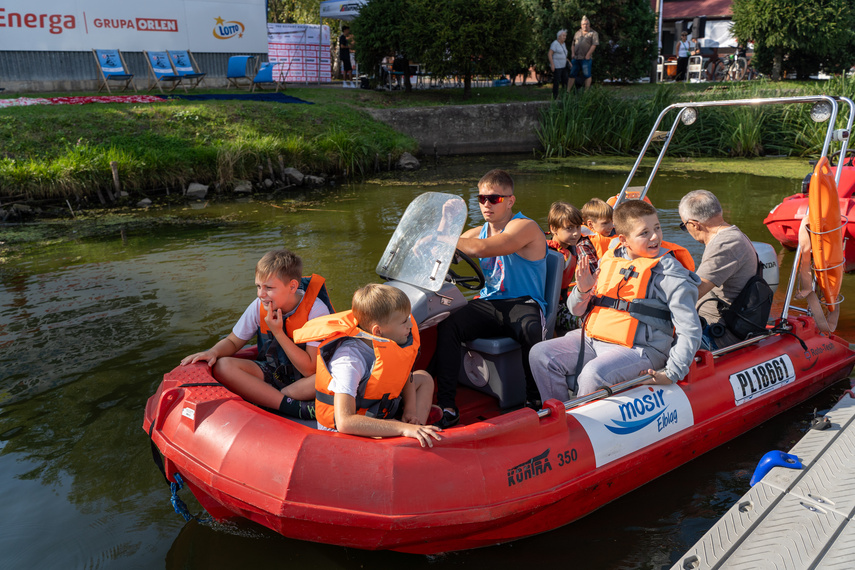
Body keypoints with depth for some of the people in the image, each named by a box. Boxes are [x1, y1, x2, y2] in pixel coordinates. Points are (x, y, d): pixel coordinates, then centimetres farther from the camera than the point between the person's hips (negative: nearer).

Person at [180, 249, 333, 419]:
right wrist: (214, 352, -18)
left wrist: (278, 332, -27)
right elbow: (233, 341, 5)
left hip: (304, 379, -4)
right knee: (222, 366, -23)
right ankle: (293, 406, -27)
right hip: (271, 372, 4)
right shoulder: (259, 306, -9)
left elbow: (310, 370, -24)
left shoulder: (316, 310, -20)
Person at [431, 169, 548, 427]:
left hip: (523, 303, -5)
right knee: (447, 325, -24)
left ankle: (535, 400, -14)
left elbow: (481, 249, -24)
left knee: (530, 330, -39)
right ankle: (446, 406, -22)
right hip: (488, 304, 5)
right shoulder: (479, 232, 17)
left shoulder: (525, 227, -8)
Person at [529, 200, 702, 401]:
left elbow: (690, 331, -7)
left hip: (639, 350, -6)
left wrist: (671, 375, -13)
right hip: (593, 339, 6)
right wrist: (583, 290, -9)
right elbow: (577, 310, 15)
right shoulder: (609, 259, 8)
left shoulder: (669, 272, -6)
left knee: (594, 374, -33)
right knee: (541, 355, -8)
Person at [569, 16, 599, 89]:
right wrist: (573, 53, 6)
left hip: (585, 58, -5)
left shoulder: (593, 33, 1)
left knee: (587, 75, -2)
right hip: (576, 58, 5)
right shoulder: (577, 33, 17)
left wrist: (588, 55, -14)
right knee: (572, 74, 5)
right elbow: (573, 44, 20)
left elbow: (594, 45, -7)